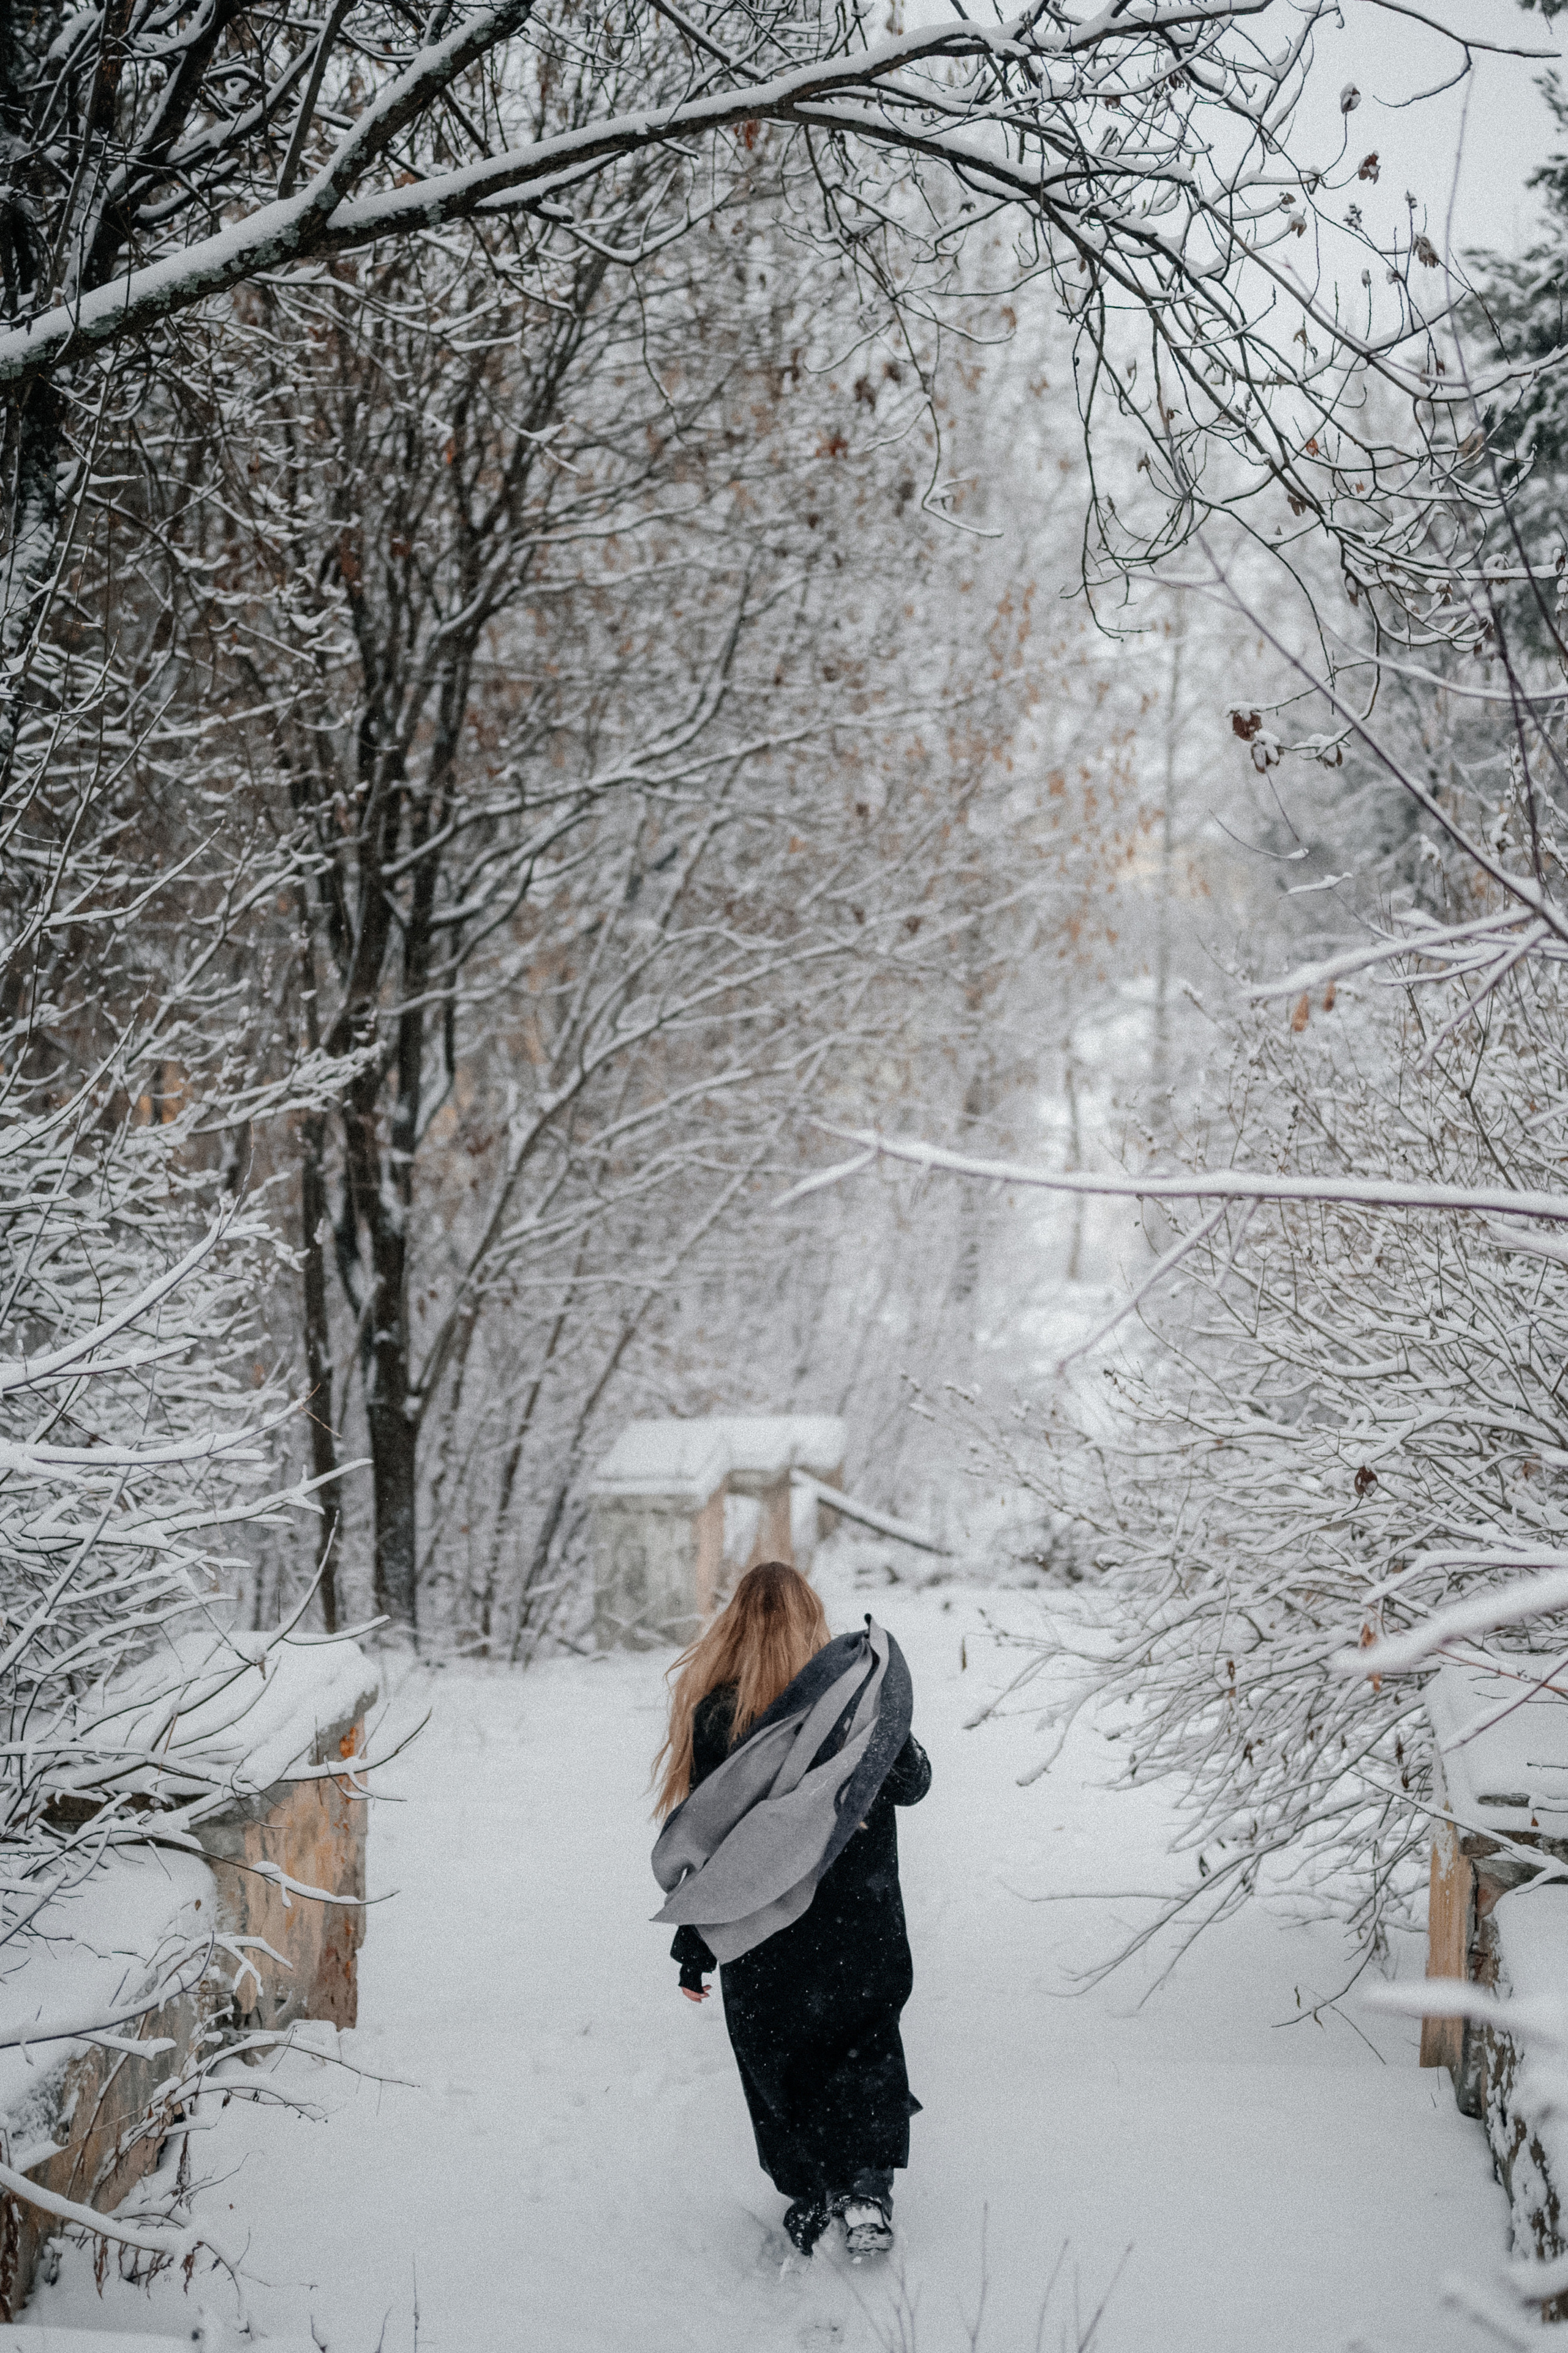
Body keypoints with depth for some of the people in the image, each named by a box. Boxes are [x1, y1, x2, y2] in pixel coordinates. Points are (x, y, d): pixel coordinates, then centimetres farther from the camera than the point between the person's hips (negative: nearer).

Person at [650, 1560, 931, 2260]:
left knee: (779, 2066, 18)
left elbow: (702, 1837, -7)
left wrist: (693, 1949, 1)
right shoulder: (855, 1690, -8)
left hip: (762, 1938, 0)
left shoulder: (715, 1711, -10)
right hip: (862, 1932, 1)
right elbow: (911, 1783, 6)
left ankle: (811, 2202, 23)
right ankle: (867, 2189, 0)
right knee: (866, 2051, 17)